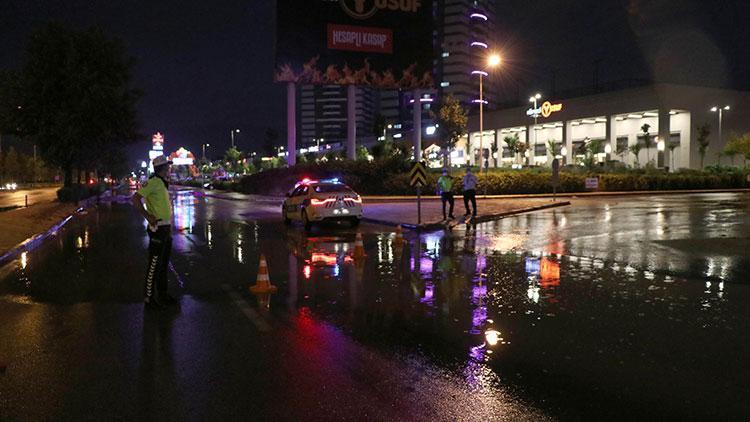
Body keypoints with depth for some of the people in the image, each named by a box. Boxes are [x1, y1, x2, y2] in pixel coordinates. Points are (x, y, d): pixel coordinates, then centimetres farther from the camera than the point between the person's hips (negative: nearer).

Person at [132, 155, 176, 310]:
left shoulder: (163, 183, 14)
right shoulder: (153, 182, -15)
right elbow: (136, 199, -25)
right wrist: (148, 217, -22)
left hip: (166, 229, 10)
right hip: (158, 229, -10)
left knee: (164, 264, 18)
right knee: (154, 265, -1)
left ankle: (162, 294, 29)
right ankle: (149, 298, 8)